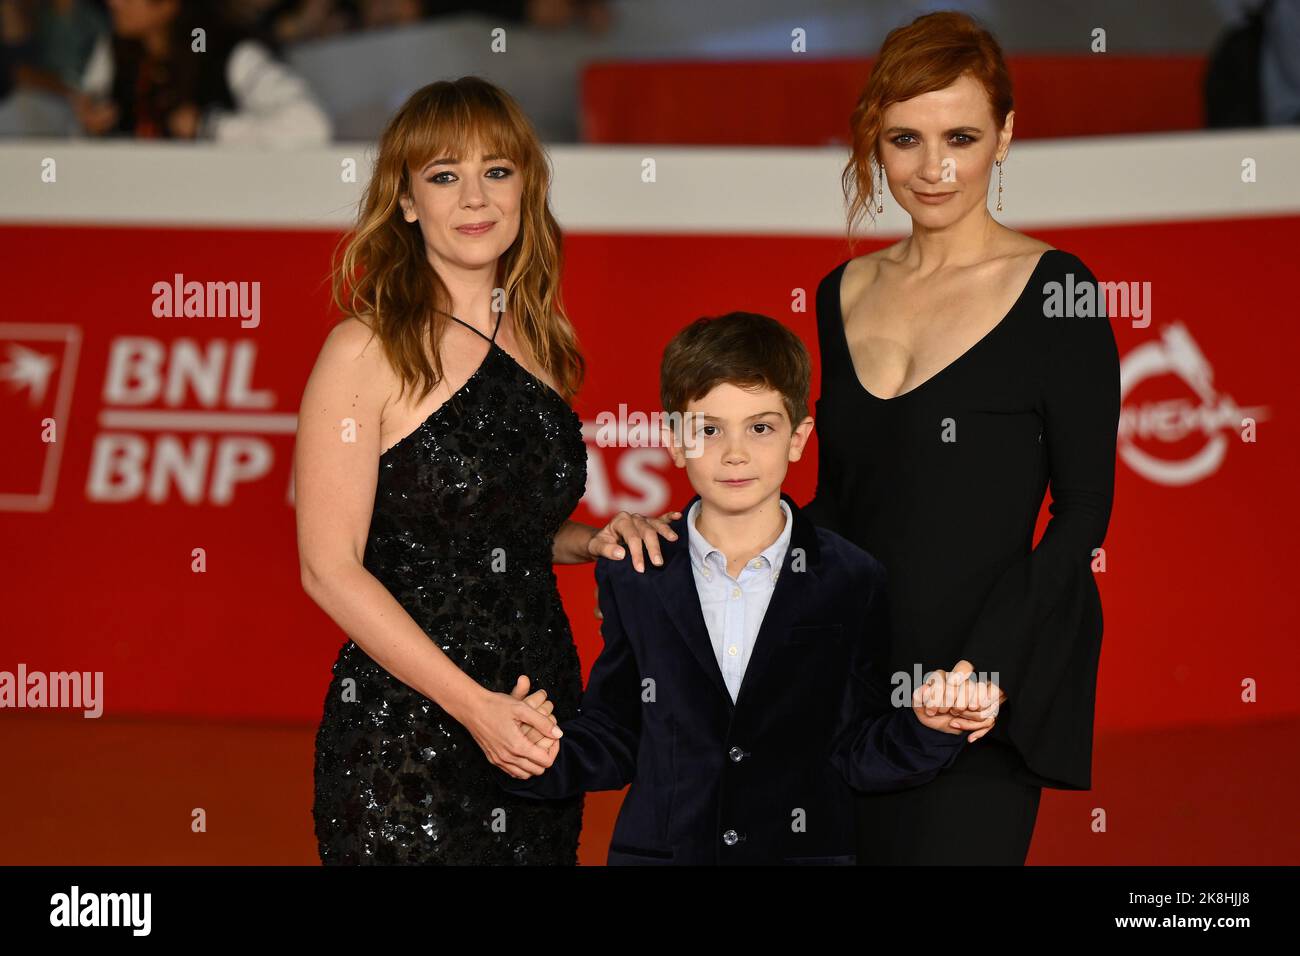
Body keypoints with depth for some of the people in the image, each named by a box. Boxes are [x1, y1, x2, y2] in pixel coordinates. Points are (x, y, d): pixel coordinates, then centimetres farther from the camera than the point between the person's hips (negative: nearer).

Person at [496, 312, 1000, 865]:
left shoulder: (854, 582, 0)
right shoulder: (631, 579, 4)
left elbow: (856, 753, 3)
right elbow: (614, 740, 6)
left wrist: (928, 728, -13)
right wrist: (548, 753, -11)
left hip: (807, 849, 0)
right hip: (658, 848, 1)